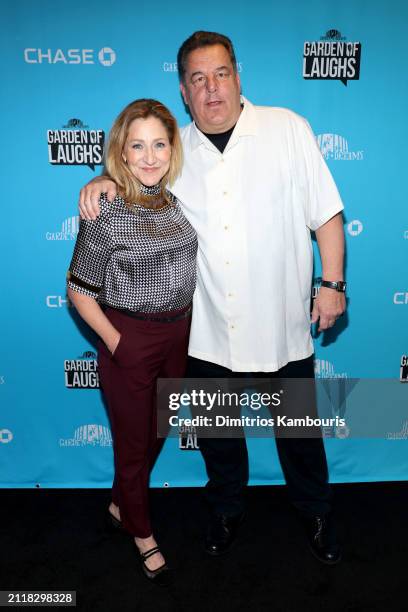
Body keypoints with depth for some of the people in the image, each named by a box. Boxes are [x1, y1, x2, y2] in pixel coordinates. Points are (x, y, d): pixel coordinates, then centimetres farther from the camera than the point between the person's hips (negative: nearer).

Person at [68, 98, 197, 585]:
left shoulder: (177, 198, -1)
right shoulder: (106, 210, -18)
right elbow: (80, 292, -12)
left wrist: (184, 326, 6)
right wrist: (115, 342, -15)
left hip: (178, 334, 6)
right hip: (129, 338, -6)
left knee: (157, 432, 23)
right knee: (133, 439, 13)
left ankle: (121, 504, 50)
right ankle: (141, 532, 40)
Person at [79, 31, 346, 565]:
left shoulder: (287, 128, -2)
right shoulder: (175, 150, 3)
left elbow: (326, 213, -1)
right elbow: (132, 170, 17)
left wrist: (333, 283, -6)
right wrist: (100, 182, -7)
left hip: (282, 326, -1)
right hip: (206, 334, 2)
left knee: (299, 430, 17)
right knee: (217, 432, 19)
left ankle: (316, 512, 45)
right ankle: (227, 510, 47)